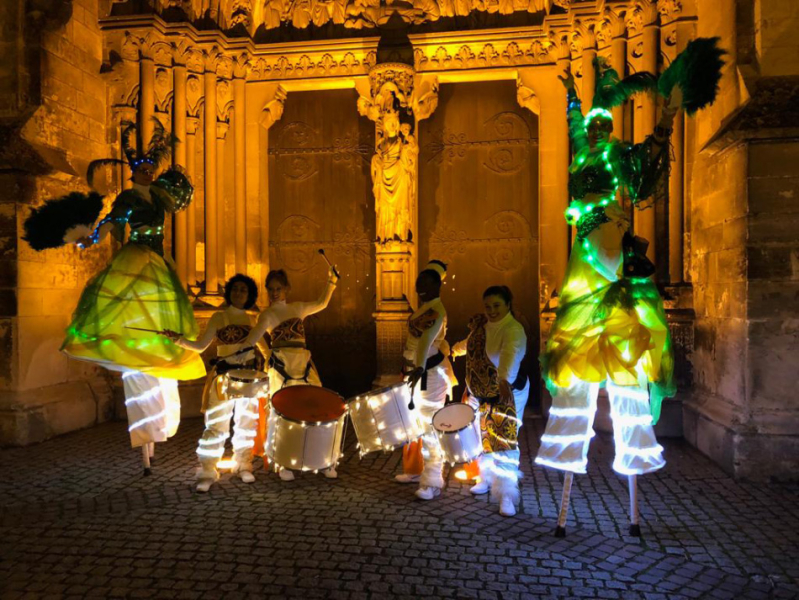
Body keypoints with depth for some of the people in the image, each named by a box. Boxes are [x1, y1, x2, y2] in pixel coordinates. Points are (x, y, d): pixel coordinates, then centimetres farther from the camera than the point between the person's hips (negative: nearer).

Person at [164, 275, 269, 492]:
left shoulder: (253, 319, 8)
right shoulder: (218, 317, 1)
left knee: (246, 423, 10)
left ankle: (244, 466, 25)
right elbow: (200, 346, -3)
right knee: (216, 425, -6)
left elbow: (263, 346, 14)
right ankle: (207, 473, 3)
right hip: (223, 377, -2)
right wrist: (179, 340, -18)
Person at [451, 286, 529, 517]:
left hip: (506, 393, -7)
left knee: (504, 440, -11)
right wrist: (458, 348, 39)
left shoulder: (513, 330, -25)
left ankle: (507, 495, -4)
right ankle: (487, 478, 37)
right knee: (483, 436, 18)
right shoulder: (481, 324, -1)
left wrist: (505, 379, -63)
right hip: (480, 391, 7)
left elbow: (511, 353, -46)